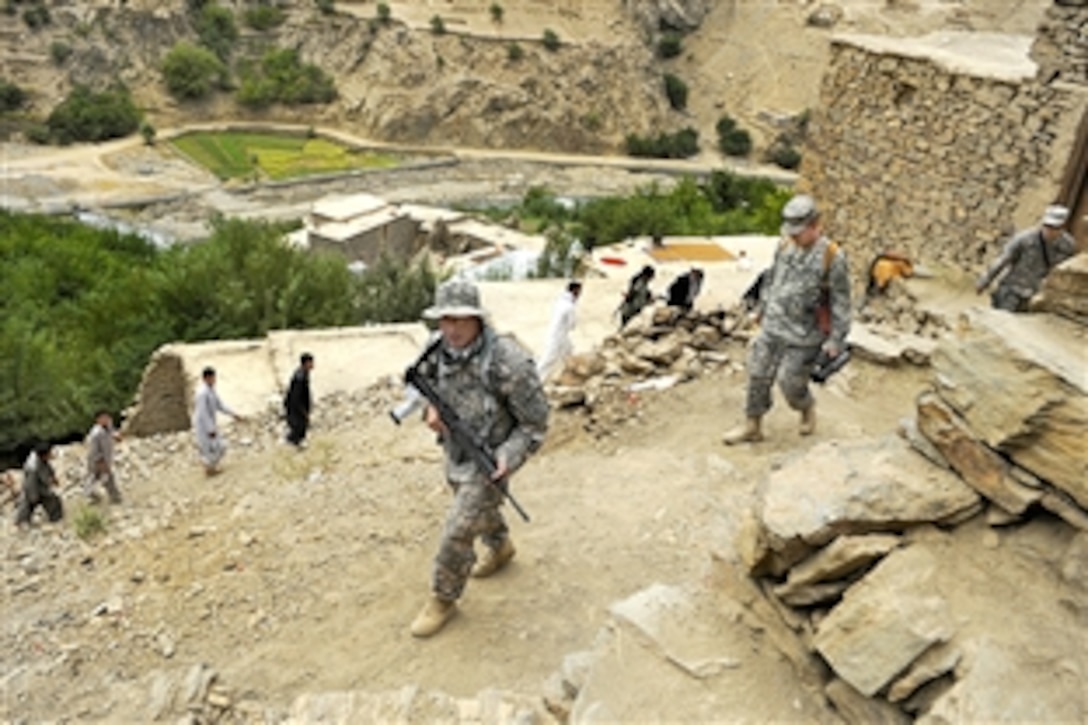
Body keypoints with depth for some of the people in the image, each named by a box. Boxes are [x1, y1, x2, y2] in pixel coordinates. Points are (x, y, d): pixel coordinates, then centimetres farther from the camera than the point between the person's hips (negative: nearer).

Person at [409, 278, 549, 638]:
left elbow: (535, 423, -20)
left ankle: (443, 600, 20)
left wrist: (508, 458, -31)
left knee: (457, 533, -4)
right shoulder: (441, 352, -12)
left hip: (488, 462, -7)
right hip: (455, 455, 7)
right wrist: (430, 408, -12)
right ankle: (500, 548, 60)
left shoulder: (508, 362, -31)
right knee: (479, 510, 30)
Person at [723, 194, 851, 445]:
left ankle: (808, 409, 37)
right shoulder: (786, 244, -2)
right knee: (758, 376, 8)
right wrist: (762, 306, 26)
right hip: (772, 326, 5)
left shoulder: (832, 256, -18)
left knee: (790, 383, 3)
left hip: (804, 335, -5)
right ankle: (752, 427, 23)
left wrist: (836, 340, -13)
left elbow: (841, 301, -13)